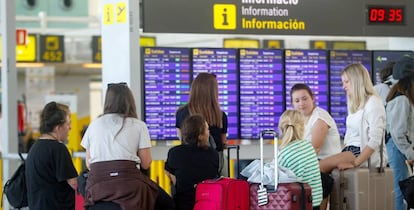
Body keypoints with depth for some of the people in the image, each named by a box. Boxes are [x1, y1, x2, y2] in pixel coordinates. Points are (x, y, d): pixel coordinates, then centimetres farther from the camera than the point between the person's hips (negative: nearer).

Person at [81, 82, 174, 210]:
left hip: (96, 185, 2)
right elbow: (145, 164, 4)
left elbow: (89, 164, 15)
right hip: (128, 182, -2)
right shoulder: (138, 125, 8)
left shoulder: (94, 125, 16)